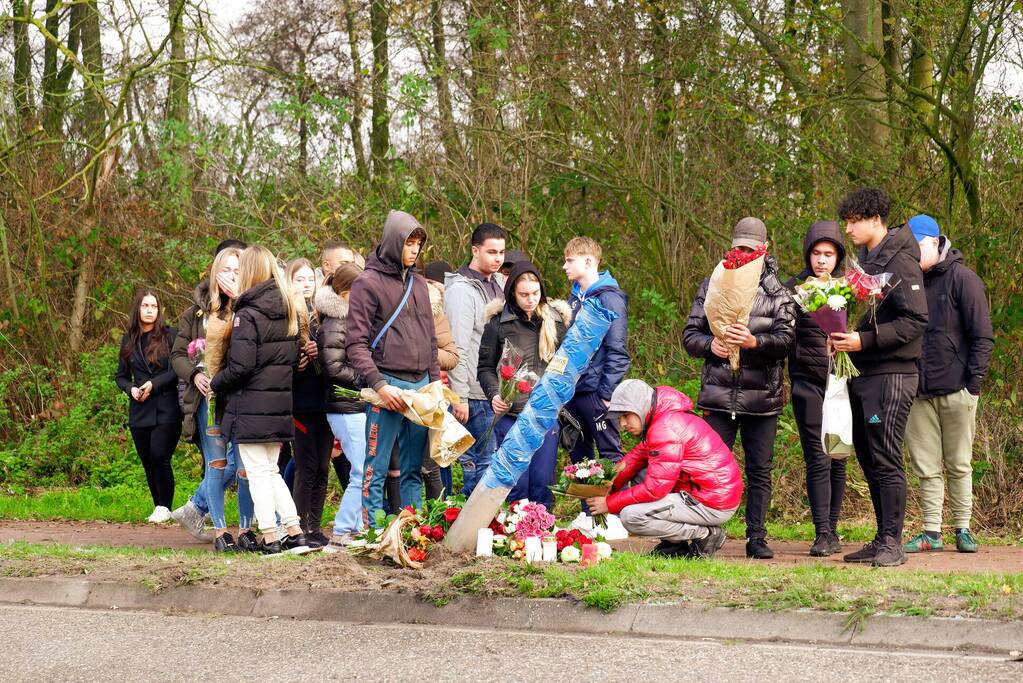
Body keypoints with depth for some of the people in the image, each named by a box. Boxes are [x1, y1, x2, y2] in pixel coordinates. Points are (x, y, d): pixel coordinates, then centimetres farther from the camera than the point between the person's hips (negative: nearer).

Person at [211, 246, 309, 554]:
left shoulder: (247, 315, -15)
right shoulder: (288, 312, 9)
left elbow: (240, 367, -17)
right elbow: (294, 357, 14)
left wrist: (215, 384, -3)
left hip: (251, 406, -7)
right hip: (280, 404, 7)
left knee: (258, 472, 1)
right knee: (272, 471, 16)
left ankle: (269, 537, 1)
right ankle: (295, 532, 11)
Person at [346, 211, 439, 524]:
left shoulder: (418, 283, 17)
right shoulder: (368, 283, -4)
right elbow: (356, 343, -9)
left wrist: (436, 383, 14)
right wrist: (379, 384, -18)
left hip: (421, 384, 7)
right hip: (388, 385, -6)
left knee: (413, 471, 10)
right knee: (376, 470, -5)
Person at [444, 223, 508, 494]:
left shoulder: (499, 284, 15)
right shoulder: (461, 289, -11)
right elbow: (457, 349, -15)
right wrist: (459, 398, -18)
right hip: (476, 395, -8)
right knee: (483, 463, -8)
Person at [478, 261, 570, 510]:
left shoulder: (556, 320, 8)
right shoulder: (499, 322, 1)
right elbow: (485, 367, 6)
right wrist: (494, 394, -11)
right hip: (510, 415, -2)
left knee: (542, 482, 2)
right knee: (516, 483, -3)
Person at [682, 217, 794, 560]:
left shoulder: (778, 292, 5)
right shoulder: (712, 285, 10)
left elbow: (786, 338, -6)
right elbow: (690, 335, 9)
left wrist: (755, 341, -24)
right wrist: (711, 345, -12)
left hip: (762, 397, 0)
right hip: (719, 394, 0)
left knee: (760, 470, 6)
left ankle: (756, 537, 13)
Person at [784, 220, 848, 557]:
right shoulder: (794, 288, 2)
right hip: (808, 382, -2)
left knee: (837, 459, 5)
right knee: (817, 459, -8)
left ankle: (832, 529, 15)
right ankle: (822, 534, -7)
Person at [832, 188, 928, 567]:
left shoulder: (899, 261, -11)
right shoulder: (865, 260, 16)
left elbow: (916, 320, -19)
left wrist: (864, 340, -22)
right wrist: (844, 337, 5)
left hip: (891, 374, -9)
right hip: (863, 375, 9)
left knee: (886, 460, -8)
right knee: (868, 459, 11)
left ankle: (892, 543, -4)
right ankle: (882, 540, 17)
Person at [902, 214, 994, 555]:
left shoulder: (962, 279, -4)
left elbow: (982, 335, -6)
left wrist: (974, 381, -12)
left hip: (956, 389, -4)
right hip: (920, 392, 4)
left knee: (959, 464, 4)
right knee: (927, 466, 5)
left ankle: (963, 530, 12)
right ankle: (931, 533, 9)